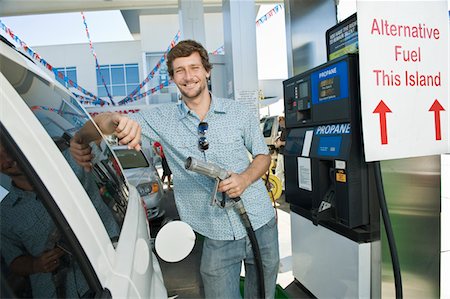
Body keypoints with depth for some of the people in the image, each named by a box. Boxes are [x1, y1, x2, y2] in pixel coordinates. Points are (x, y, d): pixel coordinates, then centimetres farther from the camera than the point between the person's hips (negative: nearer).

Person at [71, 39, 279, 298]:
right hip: (216, 238, -1)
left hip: (261, 226, 2)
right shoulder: (162, 119, -3)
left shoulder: (239, 113, -3)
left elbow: (263, 155, 6)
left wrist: (245, 179, -15)